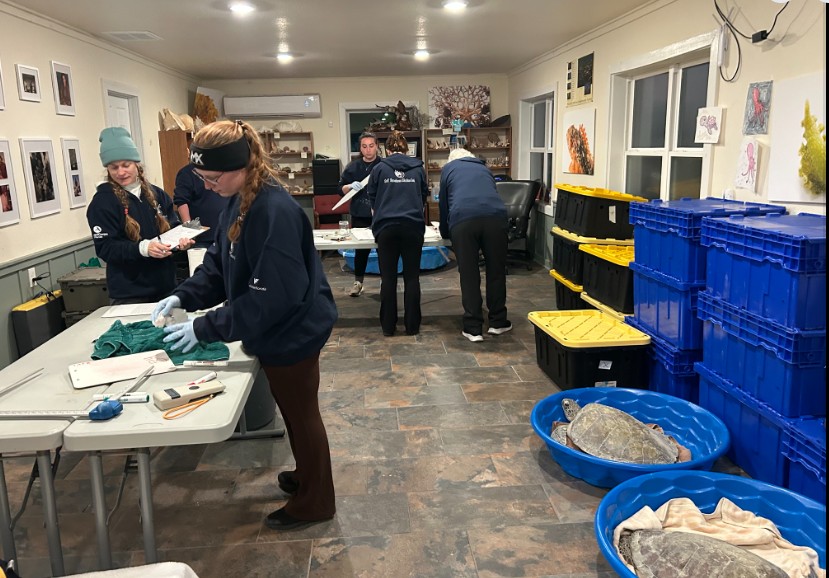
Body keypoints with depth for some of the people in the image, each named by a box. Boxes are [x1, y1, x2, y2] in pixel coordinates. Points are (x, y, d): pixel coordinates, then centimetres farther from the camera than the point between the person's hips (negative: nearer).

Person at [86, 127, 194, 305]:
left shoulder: (156, 194, 6)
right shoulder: (102, 202, -8)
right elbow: (105, 248, -13)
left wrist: (181, 240, -11)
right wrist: (143, 248, -29)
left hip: (165, 285, 5)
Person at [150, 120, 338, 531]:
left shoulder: (275, 211, -28)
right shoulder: (240, 203, 2)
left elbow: (270, 297, -29)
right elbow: (219, 264, 10)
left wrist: (206, 329, -23)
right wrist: (183, 297, -4)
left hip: (292, 332, -9)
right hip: (276, 331, 9)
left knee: (301, 414, 9)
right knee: (293, 411, 24)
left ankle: (313, 502, 30)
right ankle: (307, 475, 46)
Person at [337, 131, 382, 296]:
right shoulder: (353, 166, 6)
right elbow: (341, 188, 7)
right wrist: (351, 186, -12)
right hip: (359, 216, 2)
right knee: (360, 249, 10)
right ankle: (358, 281, 22)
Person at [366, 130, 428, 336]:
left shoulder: (380, 168, 6)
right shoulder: (418, 168, 9)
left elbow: (372, 198, 14)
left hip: (386, 227, -1)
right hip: (413, 226, 1)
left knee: (388, 278, 6)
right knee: (412, 277, 7)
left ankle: (388, 326, 10)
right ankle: (412, 325, 10)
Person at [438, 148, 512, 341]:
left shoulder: (448, 168, 28)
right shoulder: (484, 168, 35)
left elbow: (443, 203, 30)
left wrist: (445, 233, 45)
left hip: (463, 219, -2)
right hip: (495, 216, 2)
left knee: (468, 275, 5)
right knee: (496, 271, 14)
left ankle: (473, 328, 9)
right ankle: (497, 322, 24)